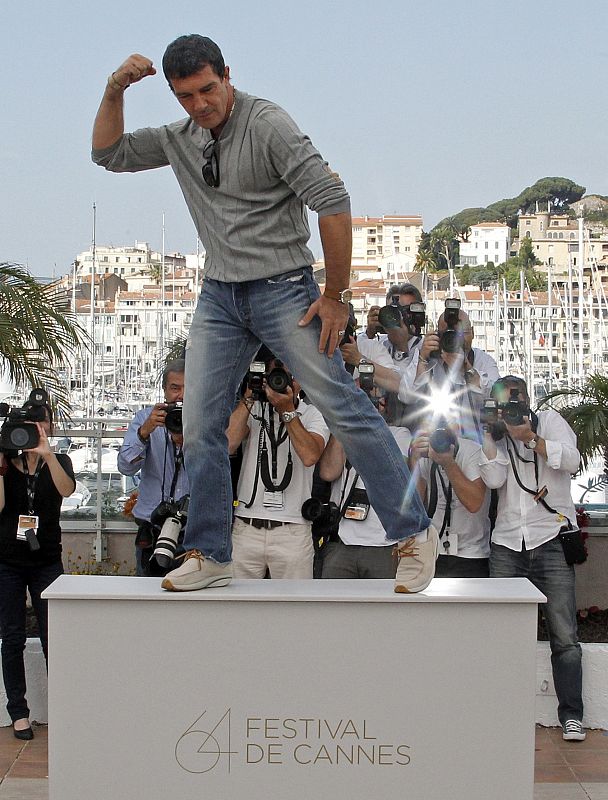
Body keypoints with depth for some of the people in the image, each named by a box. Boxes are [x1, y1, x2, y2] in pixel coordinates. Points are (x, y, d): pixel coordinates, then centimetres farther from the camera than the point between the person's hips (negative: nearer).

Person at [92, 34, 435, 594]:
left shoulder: (267, 124, -11)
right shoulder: (180, 140, 10)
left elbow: (332, 200, -17)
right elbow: (109, 154, 20)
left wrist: (335, 296, -16)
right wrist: (114, 91, 2)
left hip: (281, 289, -6)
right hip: (219, 296, 6)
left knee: (342, 406, -12)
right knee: (201, 426, 1)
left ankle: (414, 535, -6)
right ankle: (210, 558, 11)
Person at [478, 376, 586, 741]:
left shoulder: (549, 421, 10)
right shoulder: (497, 435, 16)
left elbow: (571, 460, -7)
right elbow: (494, 478, -2)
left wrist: (529, 437, -13)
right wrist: (488, 435, -7)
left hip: (551, 541, -2)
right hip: (507, 546, 3)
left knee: (564, 636, -5)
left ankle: (572, 715, 0)